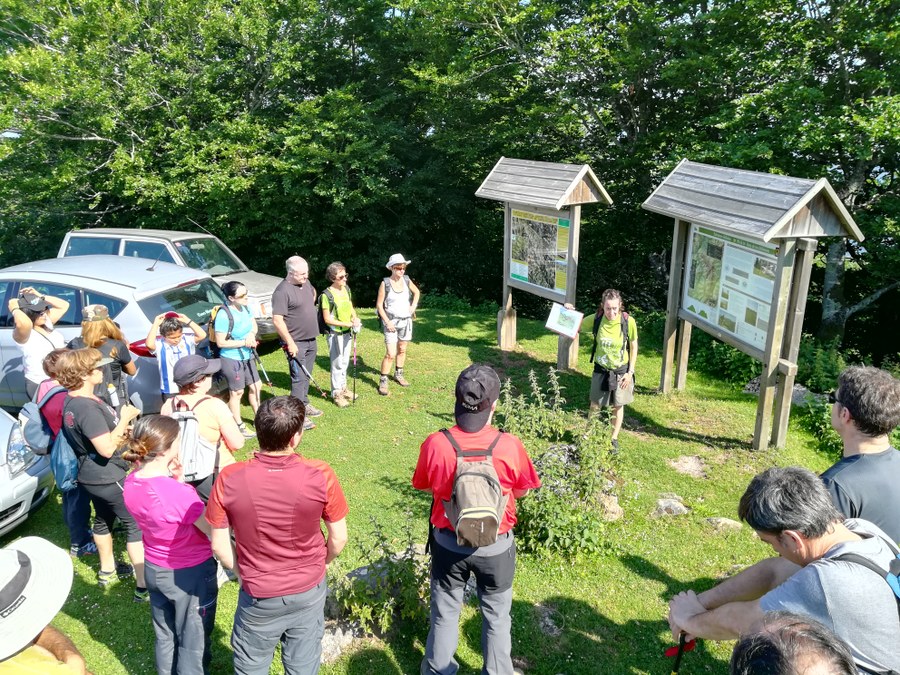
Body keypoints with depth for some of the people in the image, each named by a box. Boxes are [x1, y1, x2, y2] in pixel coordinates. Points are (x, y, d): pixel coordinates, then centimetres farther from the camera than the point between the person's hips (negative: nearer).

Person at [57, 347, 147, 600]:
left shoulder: (72, 401, 3)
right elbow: (107, 448, -30)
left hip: (92, 476, 10)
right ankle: (144, 586, 0)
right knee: (137, 524, -3)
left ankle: (108, 570, 44)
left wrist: (123, 418, 4)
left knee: (103, 520, 25)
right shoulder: (87, 407, -29)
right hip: (108, 477, -10)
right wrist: (124, 418, -22)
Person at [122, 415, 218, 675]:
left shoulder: (132, 483, -12)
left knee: (165, 636, 27)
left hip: (154, 569, 7)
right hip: (191, 574, -7)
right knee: (193, 643, 16)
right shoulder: (178, 493, -34)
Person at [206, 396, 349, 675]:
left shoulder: (229, 479, -24)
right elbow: (339, 539, -12)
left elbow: (219, 545, -12)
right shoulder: (321, 476, -24)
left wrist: (243, 572, 7)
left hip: (258, 597, 0)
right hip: (309, 591, 0)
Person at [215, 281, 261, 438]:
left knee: (256, 386, 17)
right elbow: (221, 342, -23)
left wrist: (251, 335, -13)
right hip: (231, 360, -7)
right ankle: (239, 426, 22)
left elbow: (254, 326, 10)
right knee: (237, 392, 6)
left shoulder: (246, 308, -3)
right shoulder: (223, 315, -25)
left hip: (247, 357, 8)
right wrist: (244, 342, -22)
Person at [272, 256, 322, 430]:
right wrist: (290, 343, -23)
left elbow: (313, 292, 31)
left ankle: (304, 403, 32)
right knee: (298, 378, -6)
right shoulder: (282, 291, -20)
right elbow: (277, 320, -23)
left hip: (311, 339, 8)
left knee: (306, 375, 18)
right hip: (296, 342, -8)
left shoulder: (305, 282, 6)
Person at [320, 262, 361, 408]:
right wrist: (346, 324, -21)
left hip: (347, 332, 7)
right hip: (335, 334, -6)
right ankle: (336, 393, 14)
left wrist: (355, 318, -6)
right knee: (337, 364, 1)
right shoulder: (327, 295, -18)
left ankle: (343, 388, 33)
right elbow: (327, 319, -16)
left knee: (345, 362, 17)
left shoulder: (346, 289, 2)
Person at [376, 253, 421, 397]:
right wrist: (387, 321, -15)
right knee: (390, 354, -11)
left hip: (406, 321, 5)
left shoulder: (407, 280, 0)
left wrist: (414, 305, 5)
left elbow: (416, 292, 20)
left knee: (402, 350, 16)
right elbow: (379, 305, -9)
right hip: (391, 322, -5)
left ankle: (398, 374, 34)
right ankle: (383, 382, -2)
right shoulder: (385, 283, -13)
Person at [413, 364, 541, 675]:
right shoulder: (509, 446, -23)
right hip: (496, 545, -1)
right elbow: (520, 492, -6)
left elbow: (424, 486, -3)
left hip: (448, 543, 1)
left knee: (444, 613, 23)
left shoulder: (435, 444, -21)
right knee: (496, 615, 22)